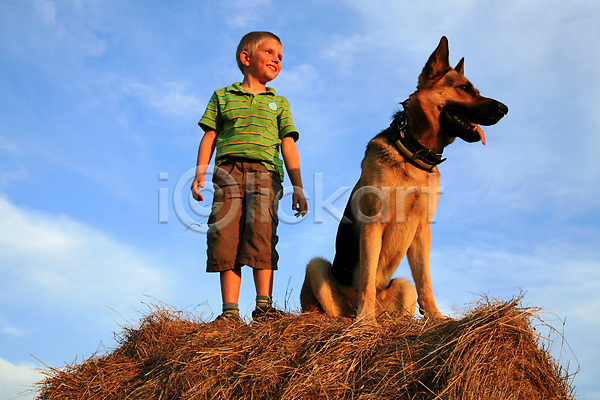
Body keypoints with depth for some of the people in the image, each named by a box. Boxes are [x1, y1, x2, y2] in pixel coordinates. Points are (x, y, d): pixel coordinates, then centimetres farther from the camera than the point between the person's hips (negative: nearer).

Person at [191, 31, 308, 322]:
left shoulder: (279, 102, 22)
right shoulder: (222, 96, 20)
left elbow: (288, 145, 14)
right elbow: (209, 137, 15)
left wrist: (297, 186, 5)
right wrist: (199, 174, 3)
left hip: (265, 172, 0)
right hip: (229, 171, 0)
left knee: (261, 235, -16)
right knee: (225, 237, -10)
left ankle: (264, 306, -12)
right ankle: (230, 310, -6)